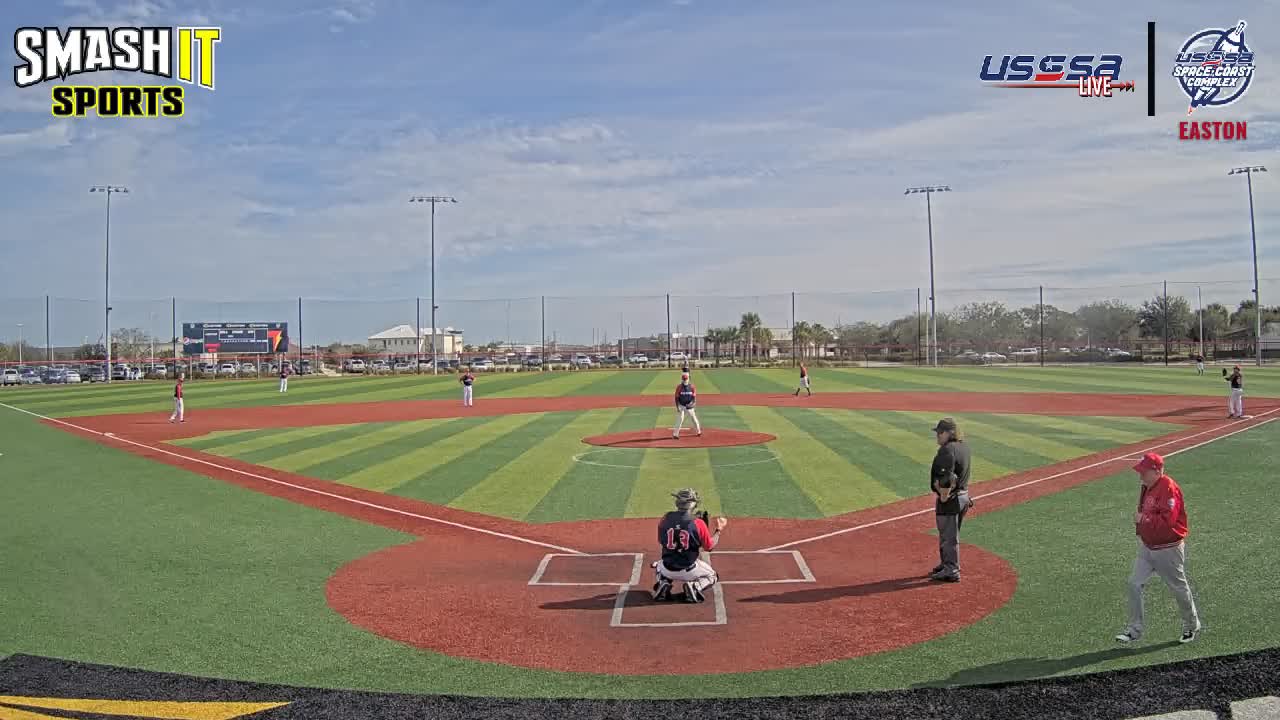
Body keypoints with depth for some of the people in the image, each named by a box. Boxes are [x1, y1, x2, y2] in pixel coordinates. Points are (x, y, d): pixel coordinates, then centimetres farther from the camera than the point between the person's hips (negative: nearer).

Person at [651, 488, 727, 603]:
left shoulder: (665, 519, -6)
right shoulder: (698, 523, -15)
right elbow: (710, 547, -3)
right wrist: (719, 530, 11)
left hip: (668, 570, 2)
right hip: (689, 570, -2)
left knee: (658, 567, 38)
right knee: (711, 576, 27)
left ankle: (663, 584, 4)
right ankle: (694, 587, -4)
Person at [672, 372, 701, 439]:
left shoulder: (691, 387, -3)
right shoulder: (679, 387, -7)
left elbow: (694, 397, -1)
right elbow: (676, 398, -5)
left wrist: (693, 403, -20)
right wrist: (677, 407, -12)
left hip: (689, 406, 2)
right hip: (681, 406, -2)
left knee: (694, 419, 9)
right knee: (680, 420, -10)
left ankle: (699, 432, 27)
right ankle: (675, 434, -4)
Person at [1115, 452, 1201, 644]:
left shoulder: (1168, 488, -23)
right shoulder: (1147, 487, 6)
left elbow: (1167, 520, -31)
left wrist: (1144, 519, -22)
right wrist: (1141, 531, 11)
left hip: (1168, 549, -8)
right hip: (1147, 546, 8)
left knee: (1179, 588, 10)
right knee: (1134, 583, 0)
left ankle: (1192, 626, 33)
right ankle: (1135, 629, 7)